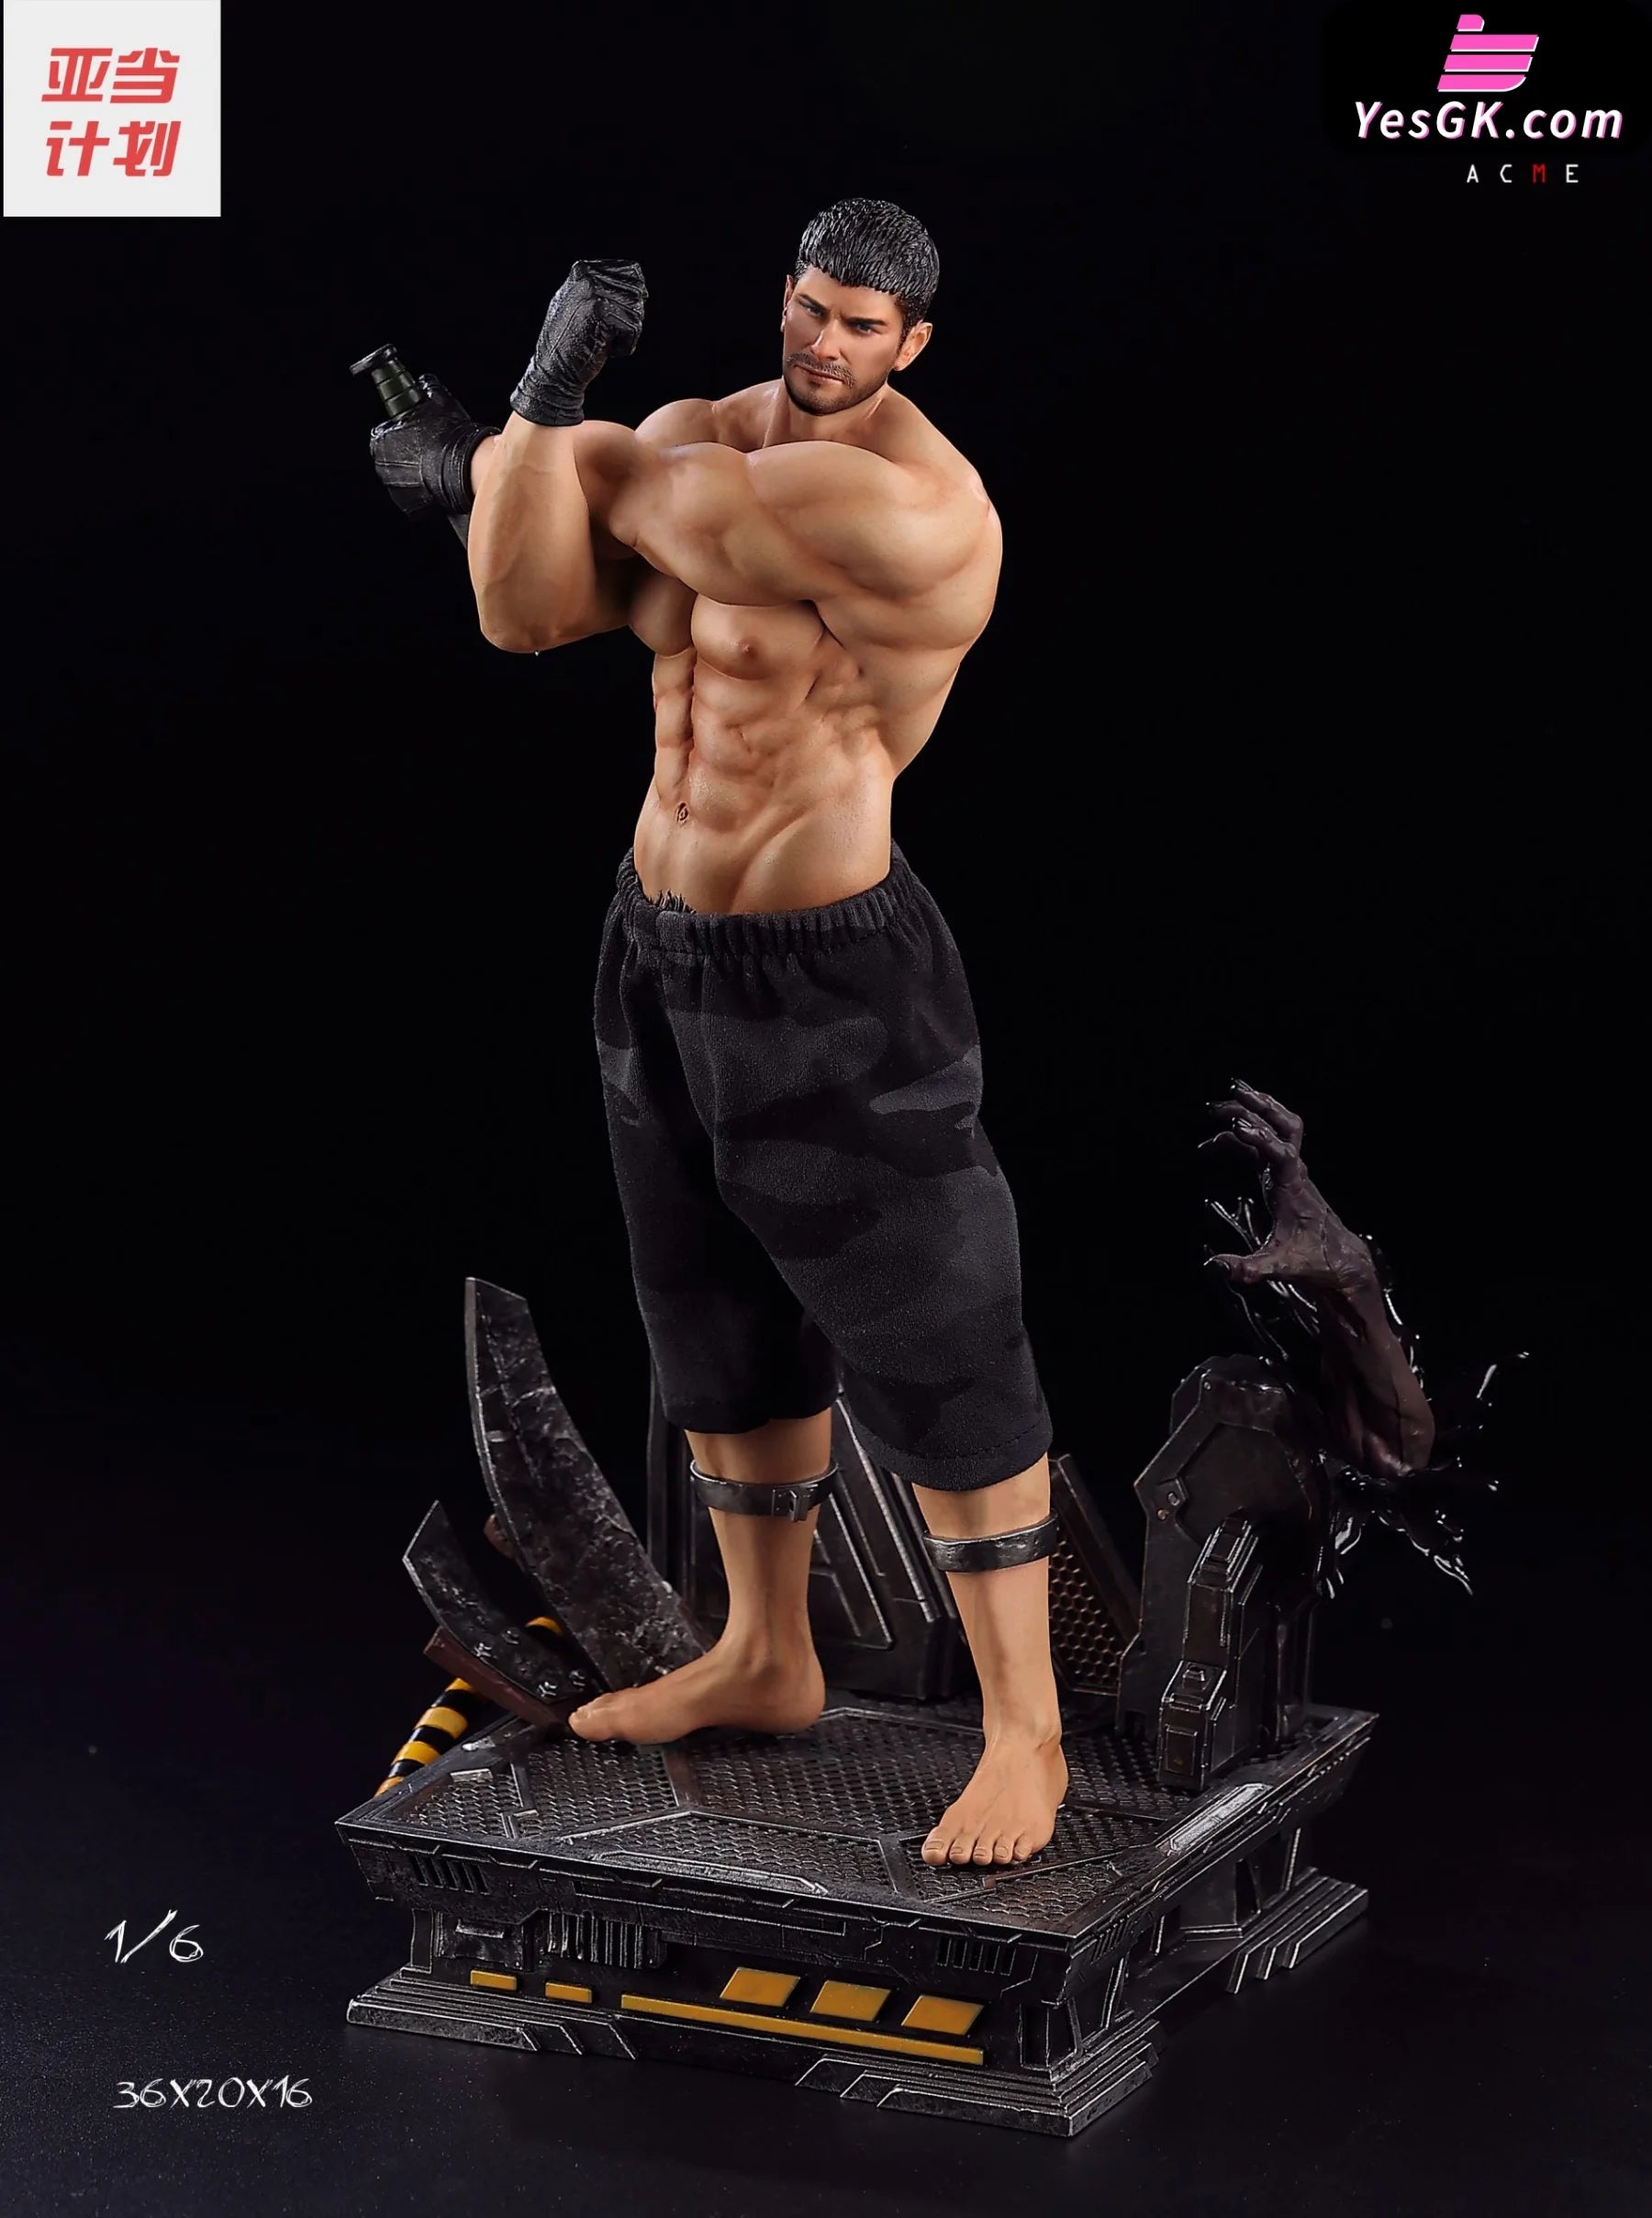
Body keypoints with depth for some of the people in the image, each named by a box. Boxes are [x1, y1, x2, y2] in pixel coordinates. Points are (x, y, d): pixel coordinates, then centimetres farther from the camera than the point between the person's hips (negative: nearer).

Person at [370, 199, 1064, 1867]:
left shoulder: (914, 508, -23)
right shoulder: (702, 435, 2)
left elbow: (659, 510, -18)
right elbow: (523, 613, -9)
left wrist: (522, 443, 3)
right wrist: (536, 420, -24)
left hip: (832, 979, -8)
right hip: (664, 944, 8)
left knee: (932, 1355, -2)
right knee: (721, 1322, 21)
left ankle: (1024, 1732, 11)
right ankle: (764, 1657, 39)